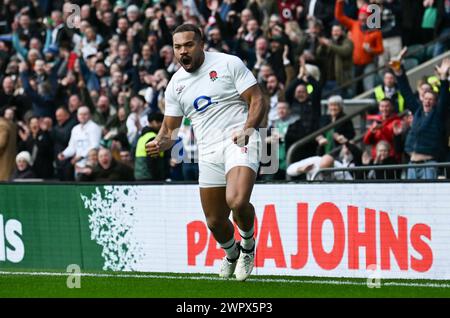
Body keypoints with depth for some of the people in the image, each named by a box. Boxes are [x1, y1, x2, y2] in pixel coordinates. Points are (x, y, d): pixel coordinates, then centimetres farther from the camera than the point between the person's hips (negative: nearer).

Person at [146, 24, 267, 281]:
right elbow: (171, 127, 17)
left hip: (240, 142, -5)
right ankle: (232, 255, 41)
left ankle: (248, 246, 1)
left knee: (237, 201, -30)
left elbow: (258, 100, -4)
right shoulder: (176, 84, 12)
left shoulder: (229, 64, -2)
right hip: (208, 151, 5)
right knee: (215, 222, 7)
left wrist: (248, 129, -21)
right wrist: (160, 143, -6)